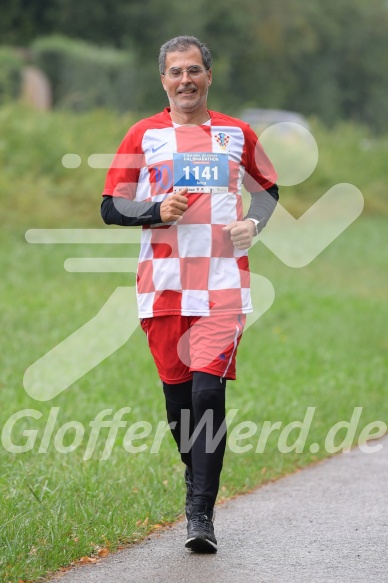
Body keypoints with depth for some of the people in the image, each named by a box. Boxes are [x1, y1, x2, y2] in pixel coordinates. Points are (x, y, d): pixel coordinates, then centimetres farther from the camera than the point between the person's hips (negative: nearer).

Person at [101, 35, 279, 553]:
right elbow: (110, 208, 5)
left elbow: (269, 188, 24)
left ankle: (201, 511, -15)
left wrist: (253, 223, 4)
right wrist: (157, 211, -12)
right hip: (163, 282, 1)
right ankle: (197, 477, 30)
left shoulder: (236, 133, 9)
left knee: (208, 387, -15)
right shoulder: (143, 136, 6)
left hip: (223, 282, -1)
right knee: (177, 390, 7)